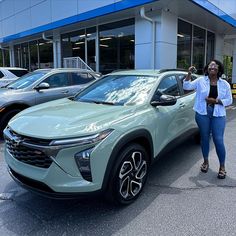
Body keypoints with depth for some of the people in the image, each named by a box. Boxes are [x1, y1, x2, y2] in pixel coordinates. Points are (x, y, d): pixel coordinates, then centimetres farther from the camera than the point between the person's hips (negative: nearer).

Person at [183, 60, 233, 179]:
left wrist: (216, 100, -12)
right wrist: (189, 73, -16)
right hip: (202, 114, 1)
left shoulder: (225, 84, 4)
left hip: (218, 115, 0)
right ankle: (205, 161, 30)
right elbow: (187, 86, -3)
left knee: (218, 140, -4)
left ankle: (222, 167, 11)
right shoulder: (201, 80, 3)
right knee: (204, 138, 10)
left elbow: (229, 100, 4)